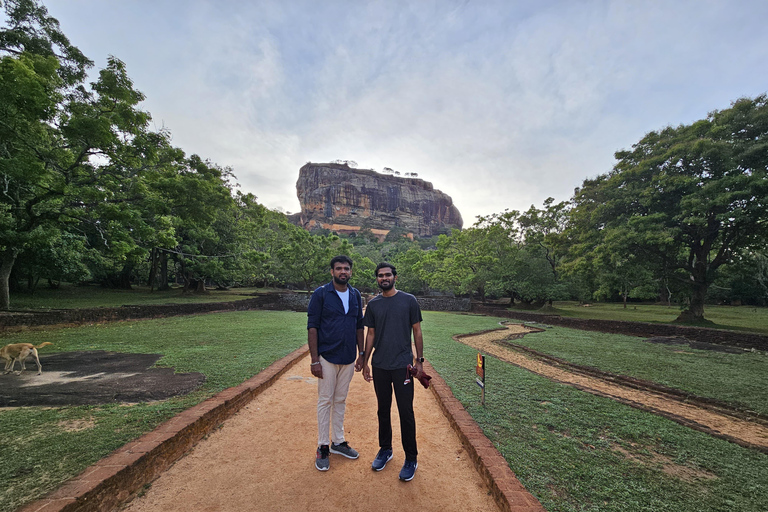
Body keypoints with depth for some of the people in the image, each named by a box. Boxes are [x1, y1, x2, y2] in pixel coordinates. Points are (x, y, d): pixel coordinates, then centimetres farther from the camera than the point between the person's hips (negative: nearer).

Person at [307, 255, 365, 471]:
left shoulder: (356, 295, 5)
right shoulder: (321, 294, -10)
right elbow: (312, 327, -10)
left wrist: (361, 353, 9)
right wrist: (314, 360, -13)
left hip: (349, 358, 4)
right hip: (327, 357, -4)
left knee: (341, 400, 17)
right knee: (325, 401, 8)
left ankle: (338, 442, 33)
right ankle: (322, 447, 25)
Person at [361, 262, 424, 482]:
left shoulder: (409, 301, -4)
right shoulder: (373, 304, 4)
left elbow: (417, 331, 0)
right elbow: (371, 334, 9)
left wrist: (419, 360, -2)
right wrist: (365, 362, 8)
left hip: (402, 365, -3)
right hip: (379, 365, 3)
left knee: (406, 412, 5)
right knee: (383, 410, 17)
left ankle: (411, 458, 24)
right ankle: (385, 449, 37)